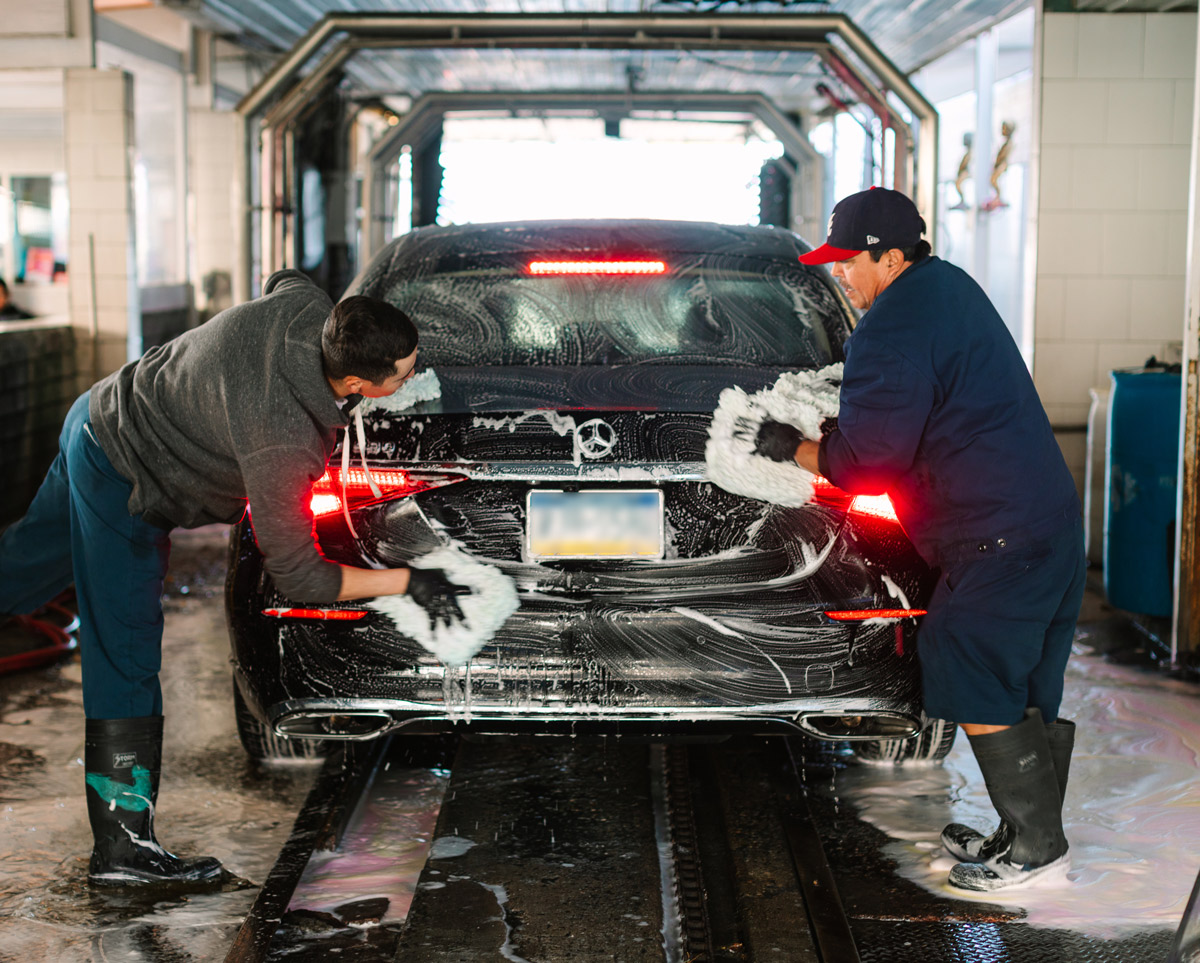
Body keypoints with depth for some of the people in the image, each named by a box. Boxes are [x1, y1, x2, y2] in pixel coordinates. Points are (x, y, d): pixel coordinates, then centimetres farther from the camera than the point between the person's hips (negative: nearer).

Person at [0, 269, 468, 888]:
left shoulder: (310, 307, -18)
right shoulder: (283, 443, -38)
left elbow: (282, 278, 10)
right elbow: (297, 577, -30)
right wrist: (410, 582, -24)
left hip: (103, 417, 9)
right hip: (121, 485, -9)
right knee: (126, 663, -5)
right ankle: (121, 849, 1)